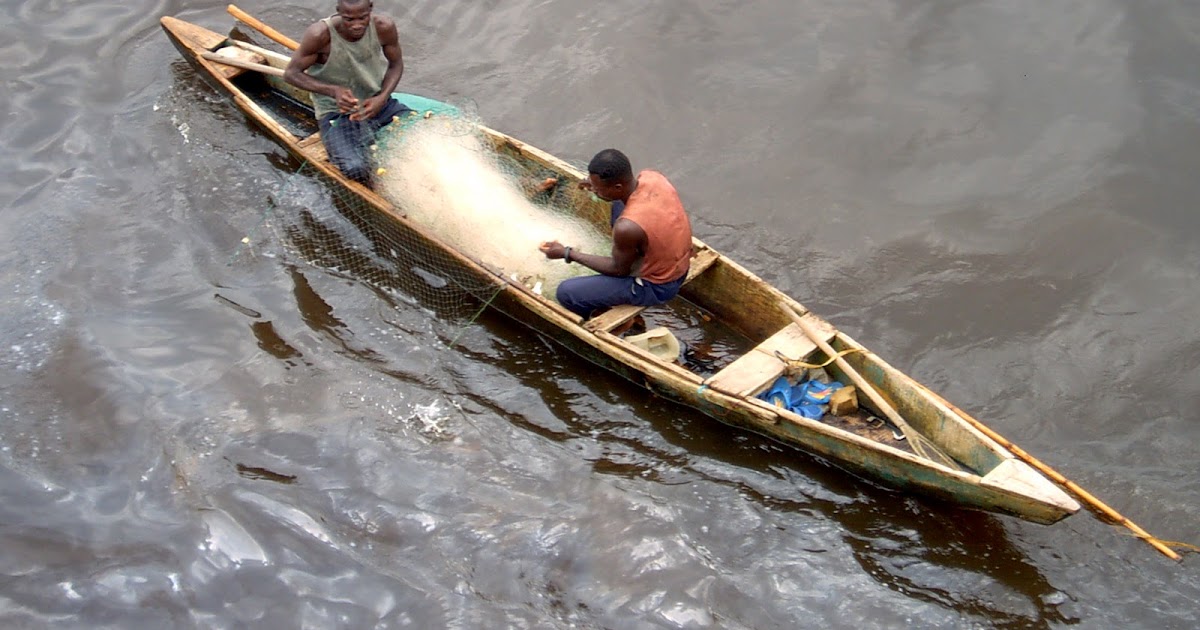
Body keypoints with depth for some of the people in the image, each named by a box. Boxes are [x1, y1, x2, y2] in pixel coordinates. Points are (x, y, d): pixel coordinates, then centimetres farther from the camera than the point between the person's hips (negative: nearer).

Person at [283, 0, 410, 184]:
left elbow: (396, 65, 5)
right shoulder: (320, 35, -21)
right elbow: (291, 74, -10)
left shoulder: (384, 27, -12)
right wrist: (333, 91, -25)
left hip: (377, 104, 4)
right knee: (355, 168, -31)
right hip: (336, 112, -4)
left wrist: (382, 98, -14)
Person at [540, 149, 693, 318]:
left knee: (566, 293, -7)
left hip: (656, 286, -8)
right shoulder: (651, 176, -16)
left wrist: (567, 253, -9)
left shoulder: (627, 227, -37)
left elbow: (619, 269, -16)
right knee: (618, 206, 22)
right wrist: (598, 185, 0)